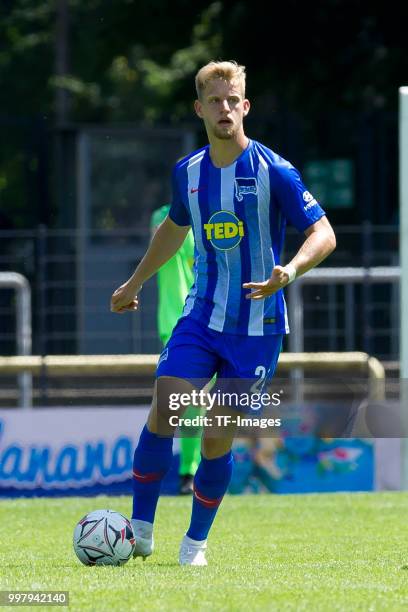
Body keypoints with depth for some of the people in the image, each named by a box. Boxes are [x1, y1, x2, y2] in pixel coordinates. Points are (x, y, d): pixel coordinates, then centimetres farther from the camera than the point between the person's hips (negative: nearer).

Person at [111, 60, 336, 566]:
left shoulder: (273, 171, -11)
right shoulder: (187, 172, 4)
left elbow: (322, 233, -11)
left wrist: (291, 270, -31)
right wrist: (134, 284, 32)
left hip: (257, 326, -3)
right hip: (202, 314, 3)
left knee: (217, 439, -2)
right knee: (163, 410, -15)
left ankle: (196, 541, 17)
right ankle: (141, 528, -4)